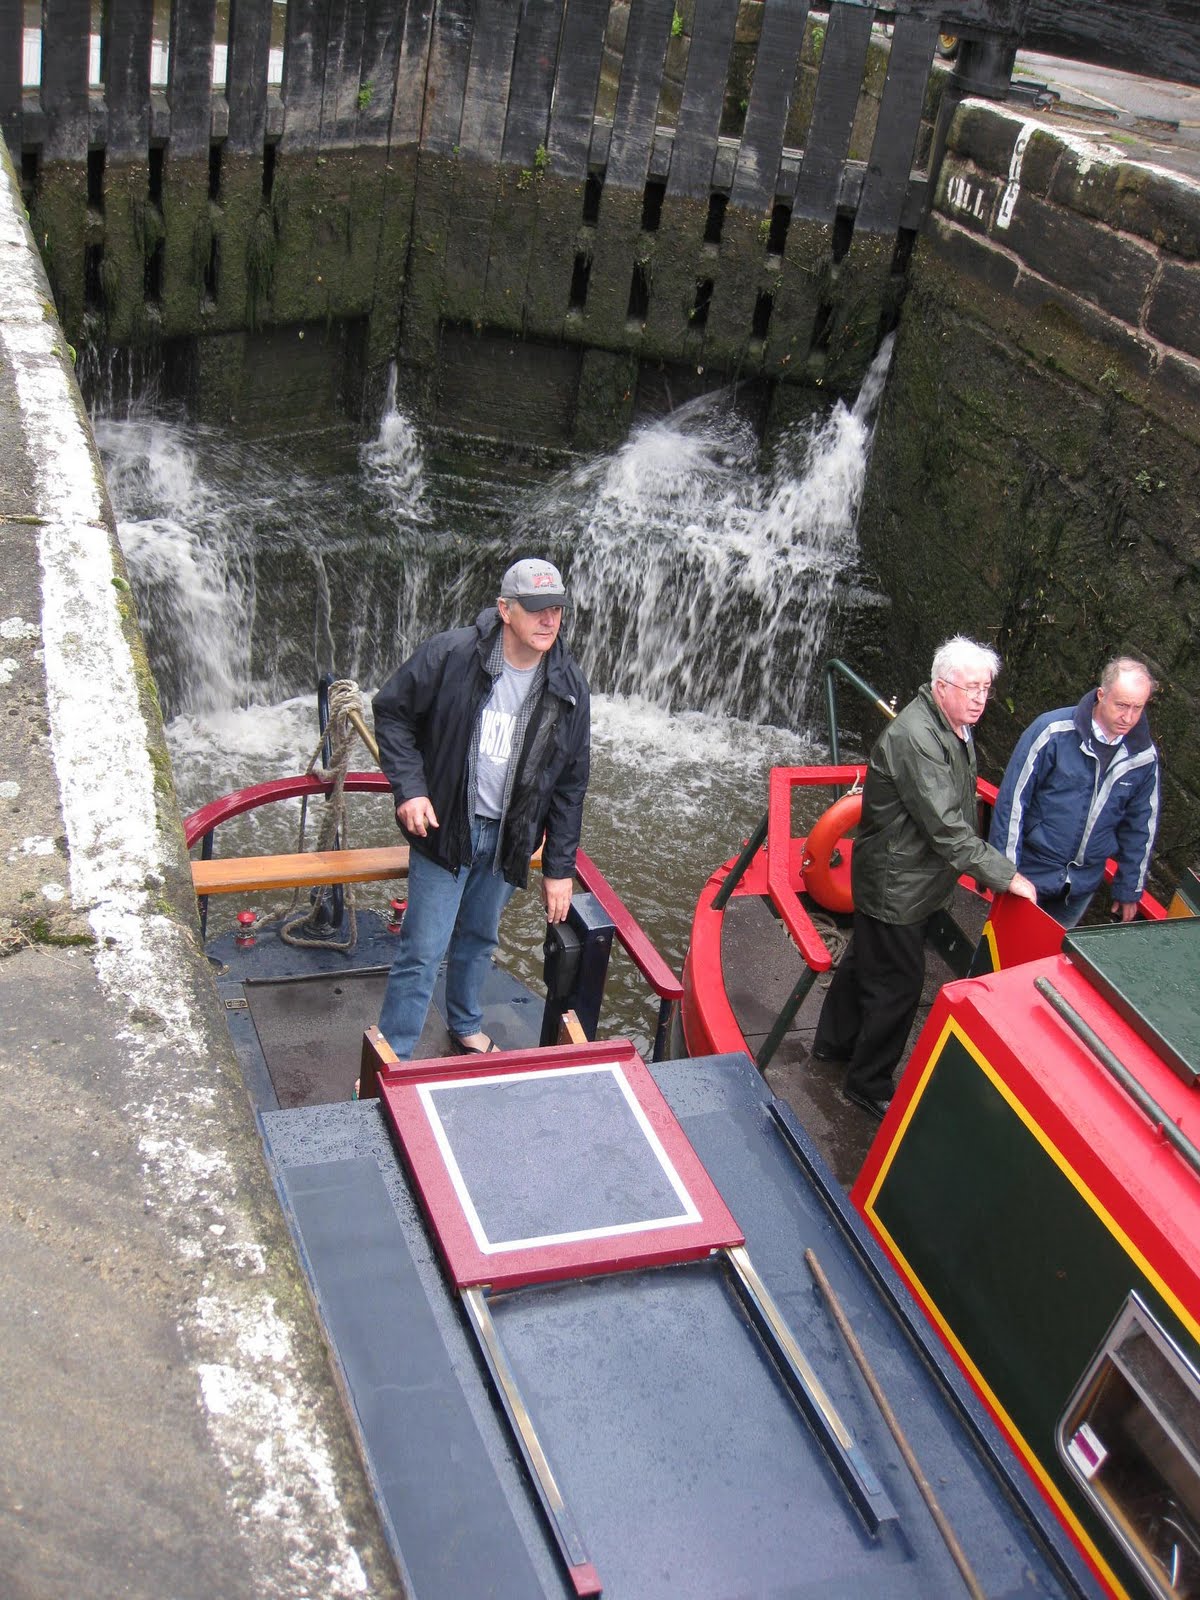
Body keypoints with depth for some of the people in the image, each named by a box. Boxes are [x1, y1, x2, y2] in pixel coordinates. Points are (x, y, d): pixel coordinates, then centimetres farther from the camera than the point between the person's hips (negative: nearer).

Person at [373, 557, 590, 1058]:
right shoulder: (450, 655, -18)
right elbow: (391, 711, -5)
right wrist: (409, 787, -16)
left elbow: (570, 783, 1)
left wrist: (559, 868, 0)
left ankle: (465, 1026, 46)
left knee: (479, 939, 23)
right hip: (444, 827, -4)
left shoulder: (569, 688, -6)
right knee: (422, 951, -3)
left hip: (508, 838, 4)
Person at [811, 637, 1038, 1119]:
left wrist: (992, 869, 16)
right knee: (896, 985, 1)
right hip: (895, 885, -10)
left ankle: (834, 1042, 44)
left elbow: (959, 813, 17)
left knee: (865, 962, 25)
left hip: (912, 880, 10)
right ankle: (868, 1084, 17)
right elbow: (946, 827, -31)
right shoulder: (915, 739, -29)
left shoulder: (956, 730, 4)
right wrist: (1006, 875, -26)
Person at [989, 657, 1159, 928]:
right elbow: (1012, 800, -15)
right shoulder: (1054, 731, -20)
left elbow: (1141, 826, 7)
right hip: (1032, 871, -3)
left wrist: (1130, 890, 11)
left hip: (1084, 883, 4)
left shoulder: (1144, 757, -6)